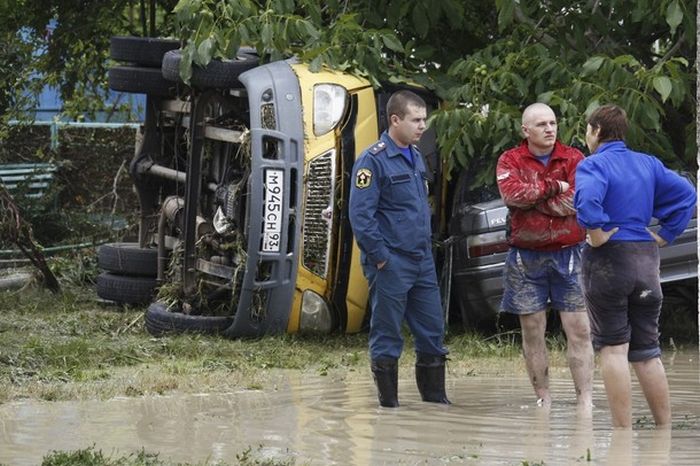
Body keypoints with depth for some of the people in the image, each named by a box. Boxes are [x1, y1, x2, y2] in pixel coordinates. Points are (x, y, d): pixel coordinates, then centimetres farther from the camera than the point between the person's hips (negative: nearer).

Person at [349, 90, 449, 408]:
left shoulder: (415, 158, 15)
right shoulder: (373, 160, -11)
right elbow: (360, 214, -16)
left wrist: (427, 248, 16)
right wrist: (380, 257, -17)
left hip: (422, 262, 8)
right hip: (391, 264, -8)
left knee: (433, 330, 9)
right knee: (387, 334, -1)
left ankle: (434, 394, 19)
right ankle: (388, 400, 6)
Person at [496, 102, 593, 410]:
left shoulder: (574, 159, 3)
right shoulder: (510, 161, 3)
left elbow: (577, 200, -12)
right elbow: (511, 193, -16)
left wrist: (531, 197, -10)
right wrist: (554, 188, -12)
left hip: (568, 255, -1)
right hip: (526, 257, 1)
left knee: (579, 330, -5)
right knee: (532, 332, 5)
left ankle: (585, 401, -5)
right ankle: (543, 400, 14)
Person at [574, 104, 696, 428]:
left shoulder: (593, 165, -9)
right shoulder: (648, 164, 11)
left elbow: (587, 198, -30)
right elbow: (685, 194, 9)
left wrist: (596, 234, -18)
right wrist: (666, 233, 8)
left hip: (608, 259, -6)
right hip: (646, 259, 6)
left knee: (613, 349, -3)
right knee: (647, 354, 11)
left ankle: (624, 433, -7)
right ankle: (665, 430, 11)